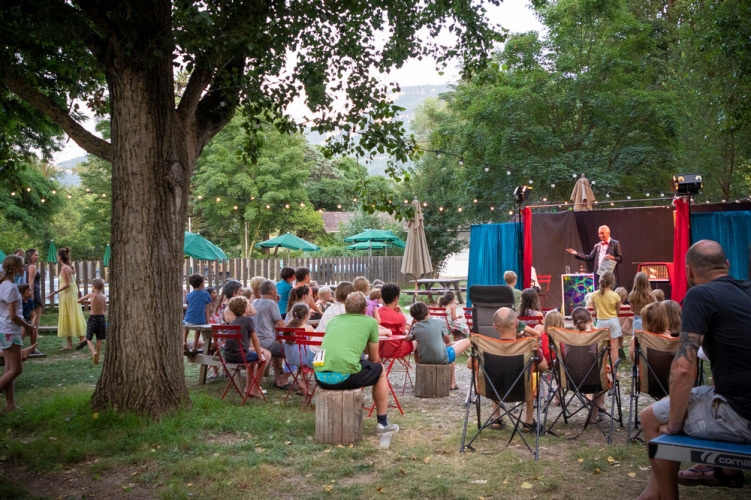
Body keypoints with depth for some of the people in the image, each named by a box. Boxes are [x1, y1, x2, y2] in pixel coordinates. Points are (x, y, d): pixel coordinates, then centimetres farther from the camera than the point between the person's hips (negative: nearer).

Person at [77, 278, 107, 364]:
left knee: (89, 339, 7)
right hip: (102, 317, 3)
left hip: (92, 318, -3)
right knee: (99, 340, 12)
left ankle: (94, 352, -18)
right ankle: (97, 357, 14)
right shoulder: (104, 297, 2)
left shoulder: (91, 295, -9)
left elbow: (79, 301, 2)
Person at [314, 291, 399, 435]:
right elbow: (374, 358, 23)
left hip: (320, 376, 5)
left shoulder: (333, 321, 25)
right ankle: (382, 422, 29)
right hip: (345, 376, -5)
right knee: (380, 370, 23)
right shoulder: (370, 322, 15)